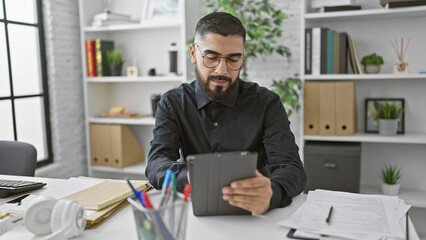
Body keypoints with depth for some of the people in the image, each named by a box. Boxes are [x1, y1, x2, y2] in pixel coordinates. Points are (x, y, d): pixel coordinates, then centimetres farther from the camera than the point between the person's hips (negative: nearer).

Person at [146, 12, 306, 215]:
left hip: (252, 215, 1)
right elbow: (156, 164, -12)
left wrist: (271, 194, -38)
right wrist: (188, 178, -35)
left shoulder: (266, 103, -4)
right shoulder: (172, 103, 1)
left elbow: (292, 168, -14)